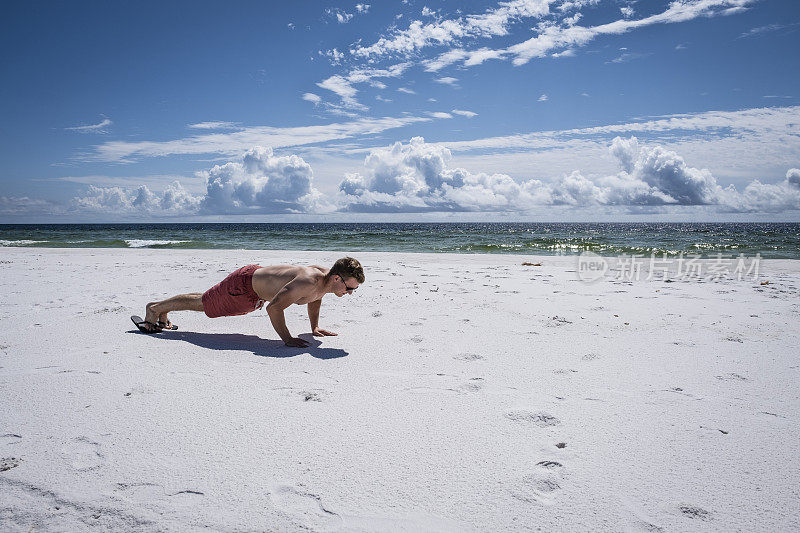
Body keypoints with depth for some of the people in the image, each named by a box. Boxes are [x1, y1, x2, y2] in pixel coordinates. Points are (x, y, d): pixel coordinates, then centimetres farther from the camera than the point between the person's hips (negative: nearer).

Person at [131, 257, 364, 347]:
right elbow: (273, 307, -42)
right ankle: (155, 308, 36)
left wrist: (315, 326, 6)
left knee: (207, 301, 27)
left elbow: (314, 299, 12)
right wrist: (287, 339, -38)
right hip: (244, 283, -9)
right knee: (200, 303, 13)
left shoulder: (324, 273, -12)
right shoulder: (308, 282, -40)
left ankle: (162, 313, 49)